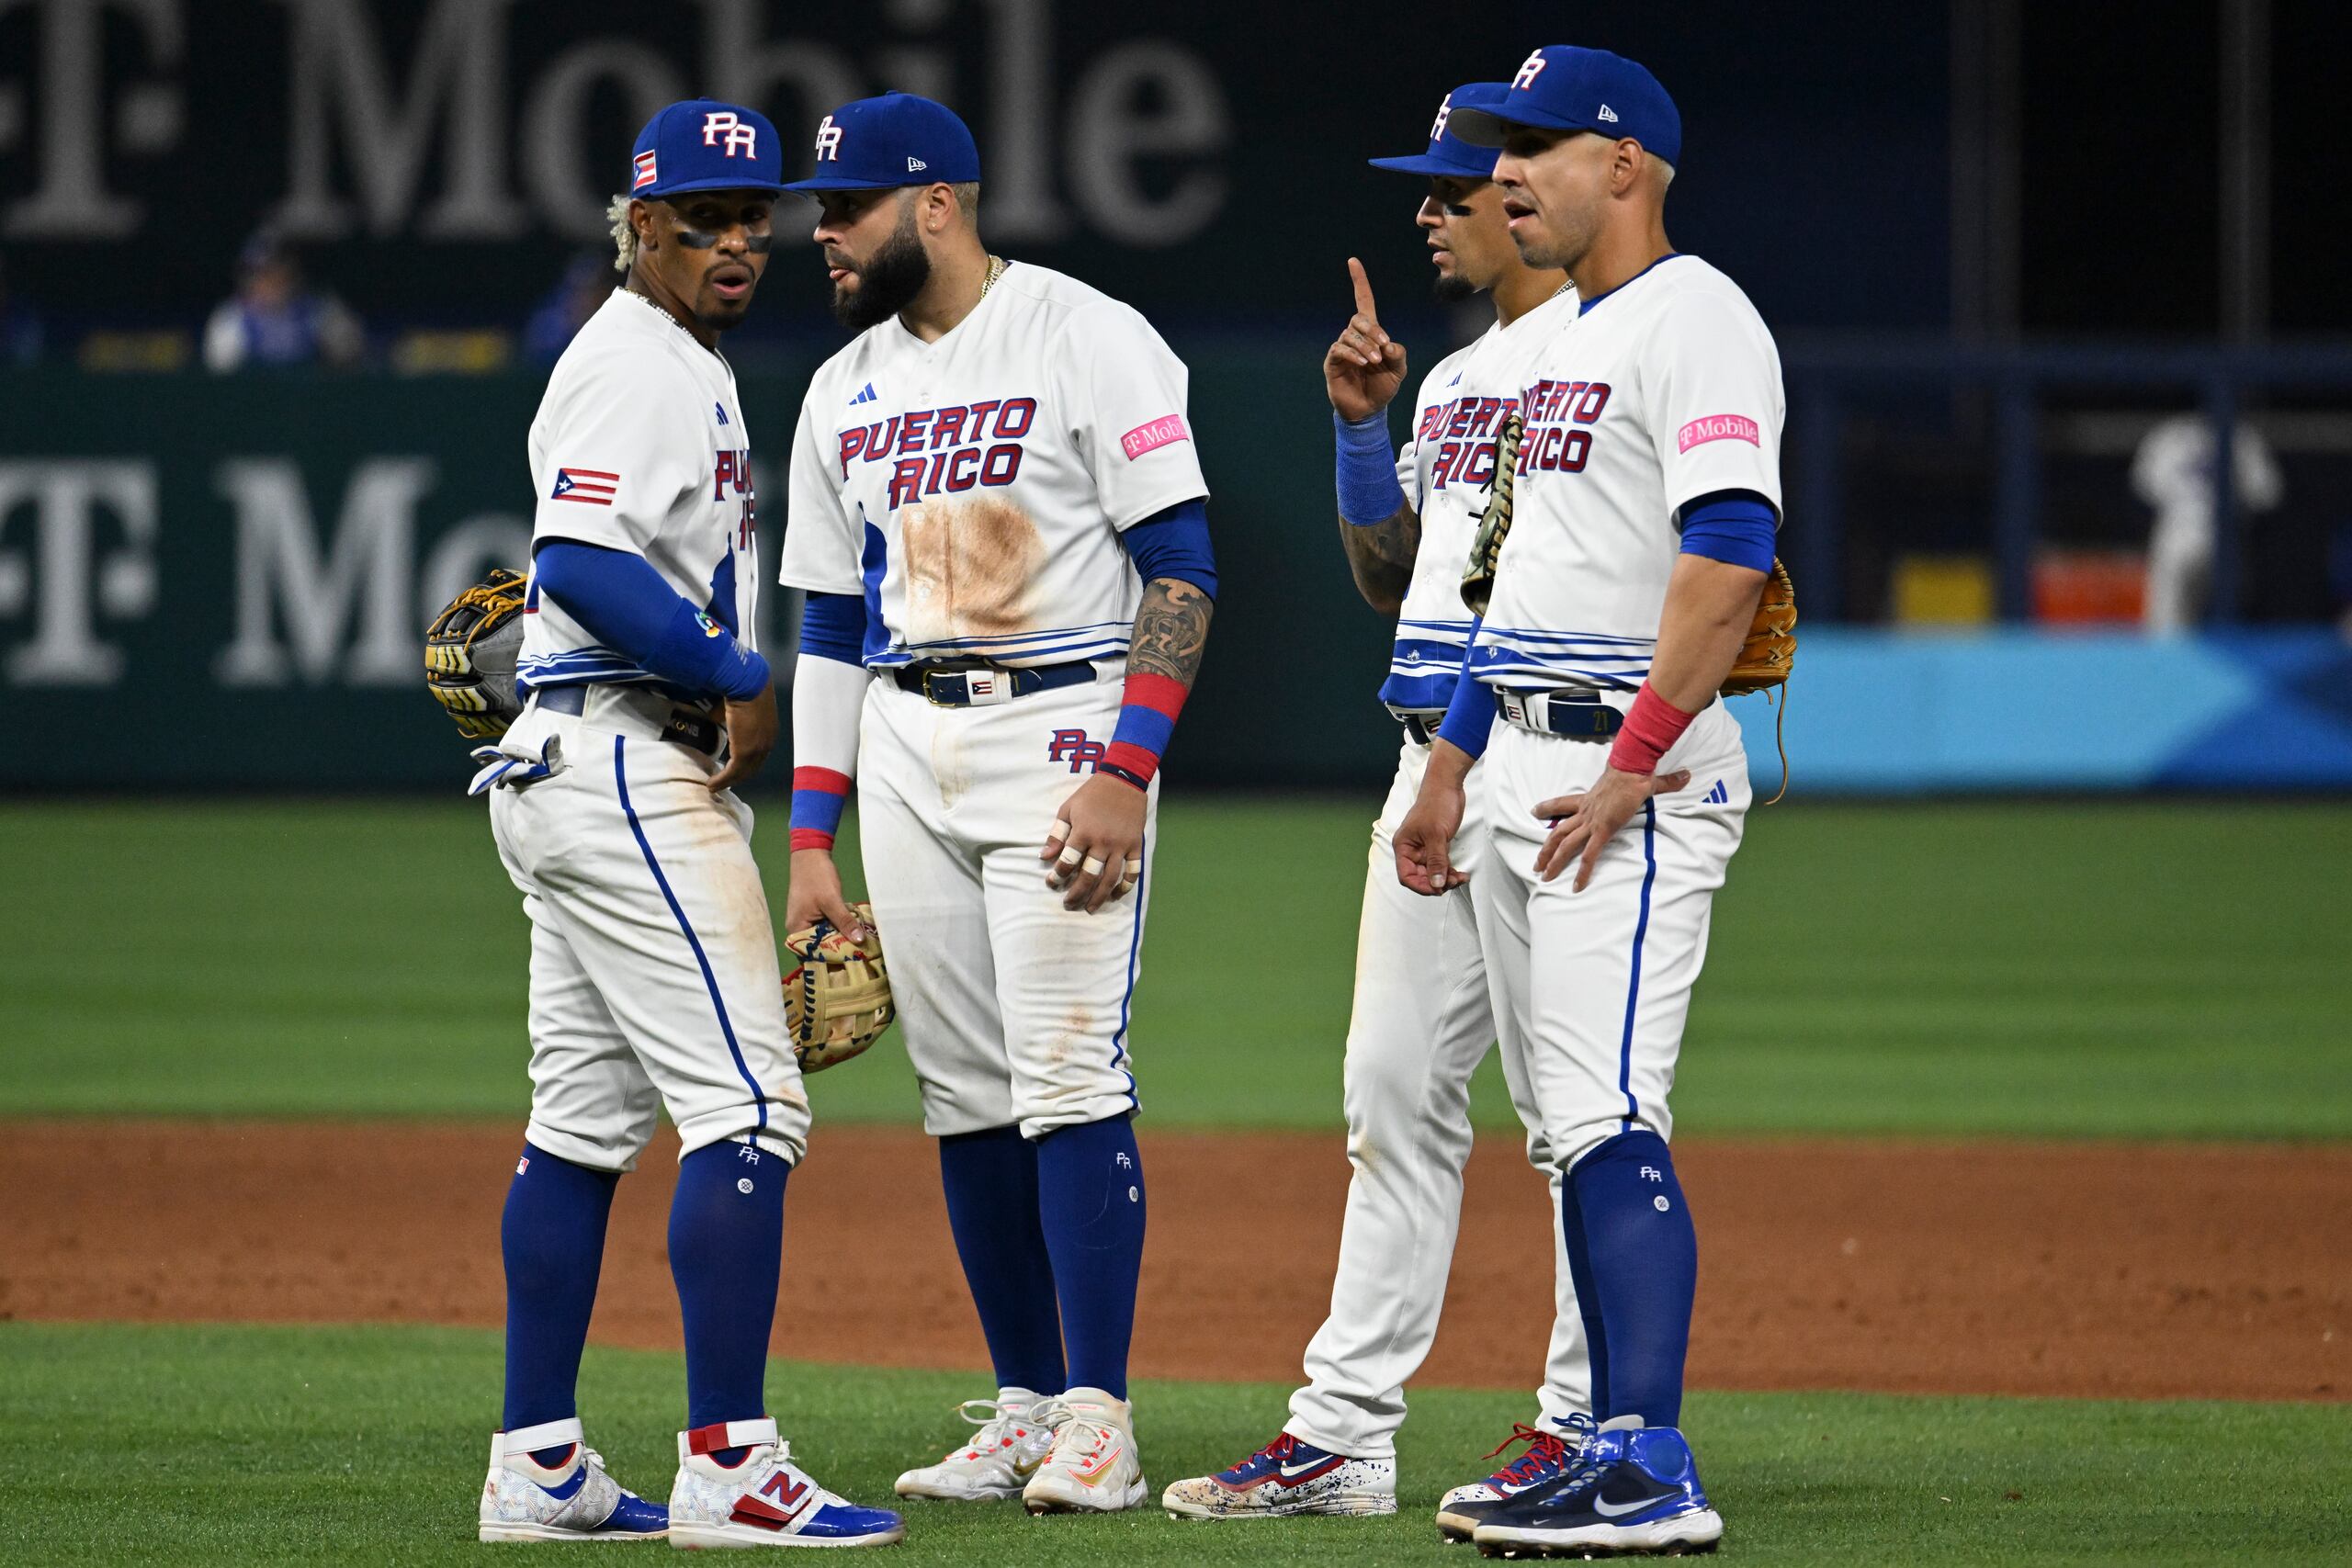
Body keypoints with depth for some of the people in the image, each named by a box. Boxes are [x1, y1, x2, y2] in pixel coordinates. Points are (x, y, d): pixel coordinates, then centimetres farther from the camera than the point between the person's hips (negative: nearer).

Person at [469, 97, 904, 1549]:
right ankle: (727, 1466, -15)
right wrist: (741, 678, -18)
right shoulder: (635, 366, -12)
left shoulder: (690, 370, 20)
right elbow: (583, 561, -25)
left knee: (586, 1123, 11)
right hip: (626, 764, -11)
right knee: (748, 1105, -13)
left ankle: (541, 1469, 13)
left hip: (577, 771, 11)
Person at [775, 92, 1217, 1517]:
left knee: (1070, 1076, -13)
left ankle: (1098, 1420, -12)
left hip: (1068, 722, -7)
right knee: (966, 1093, 5)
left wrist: (1127, 774, -19)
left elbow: (1182, 570, -10)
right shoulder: (845, 393, 14)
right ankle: (1027, 1407, 11)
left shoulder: (1092, 342, -6)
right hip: (907, 746, 7)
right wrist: (812, 841, 11)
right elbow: (833, 625, 18)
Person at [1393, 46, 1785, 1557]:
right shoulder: (1567, 339, 20)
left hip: (1637, 775, -10)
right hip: (1531, 771, 10)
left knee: (1612, 1121, -16)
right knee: (1579, 1130, 10)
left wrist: (1634, 766, -24)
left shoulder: (1696, 319, -11)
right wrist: (1451, 761, 23)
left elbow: (1729, 555, -22)